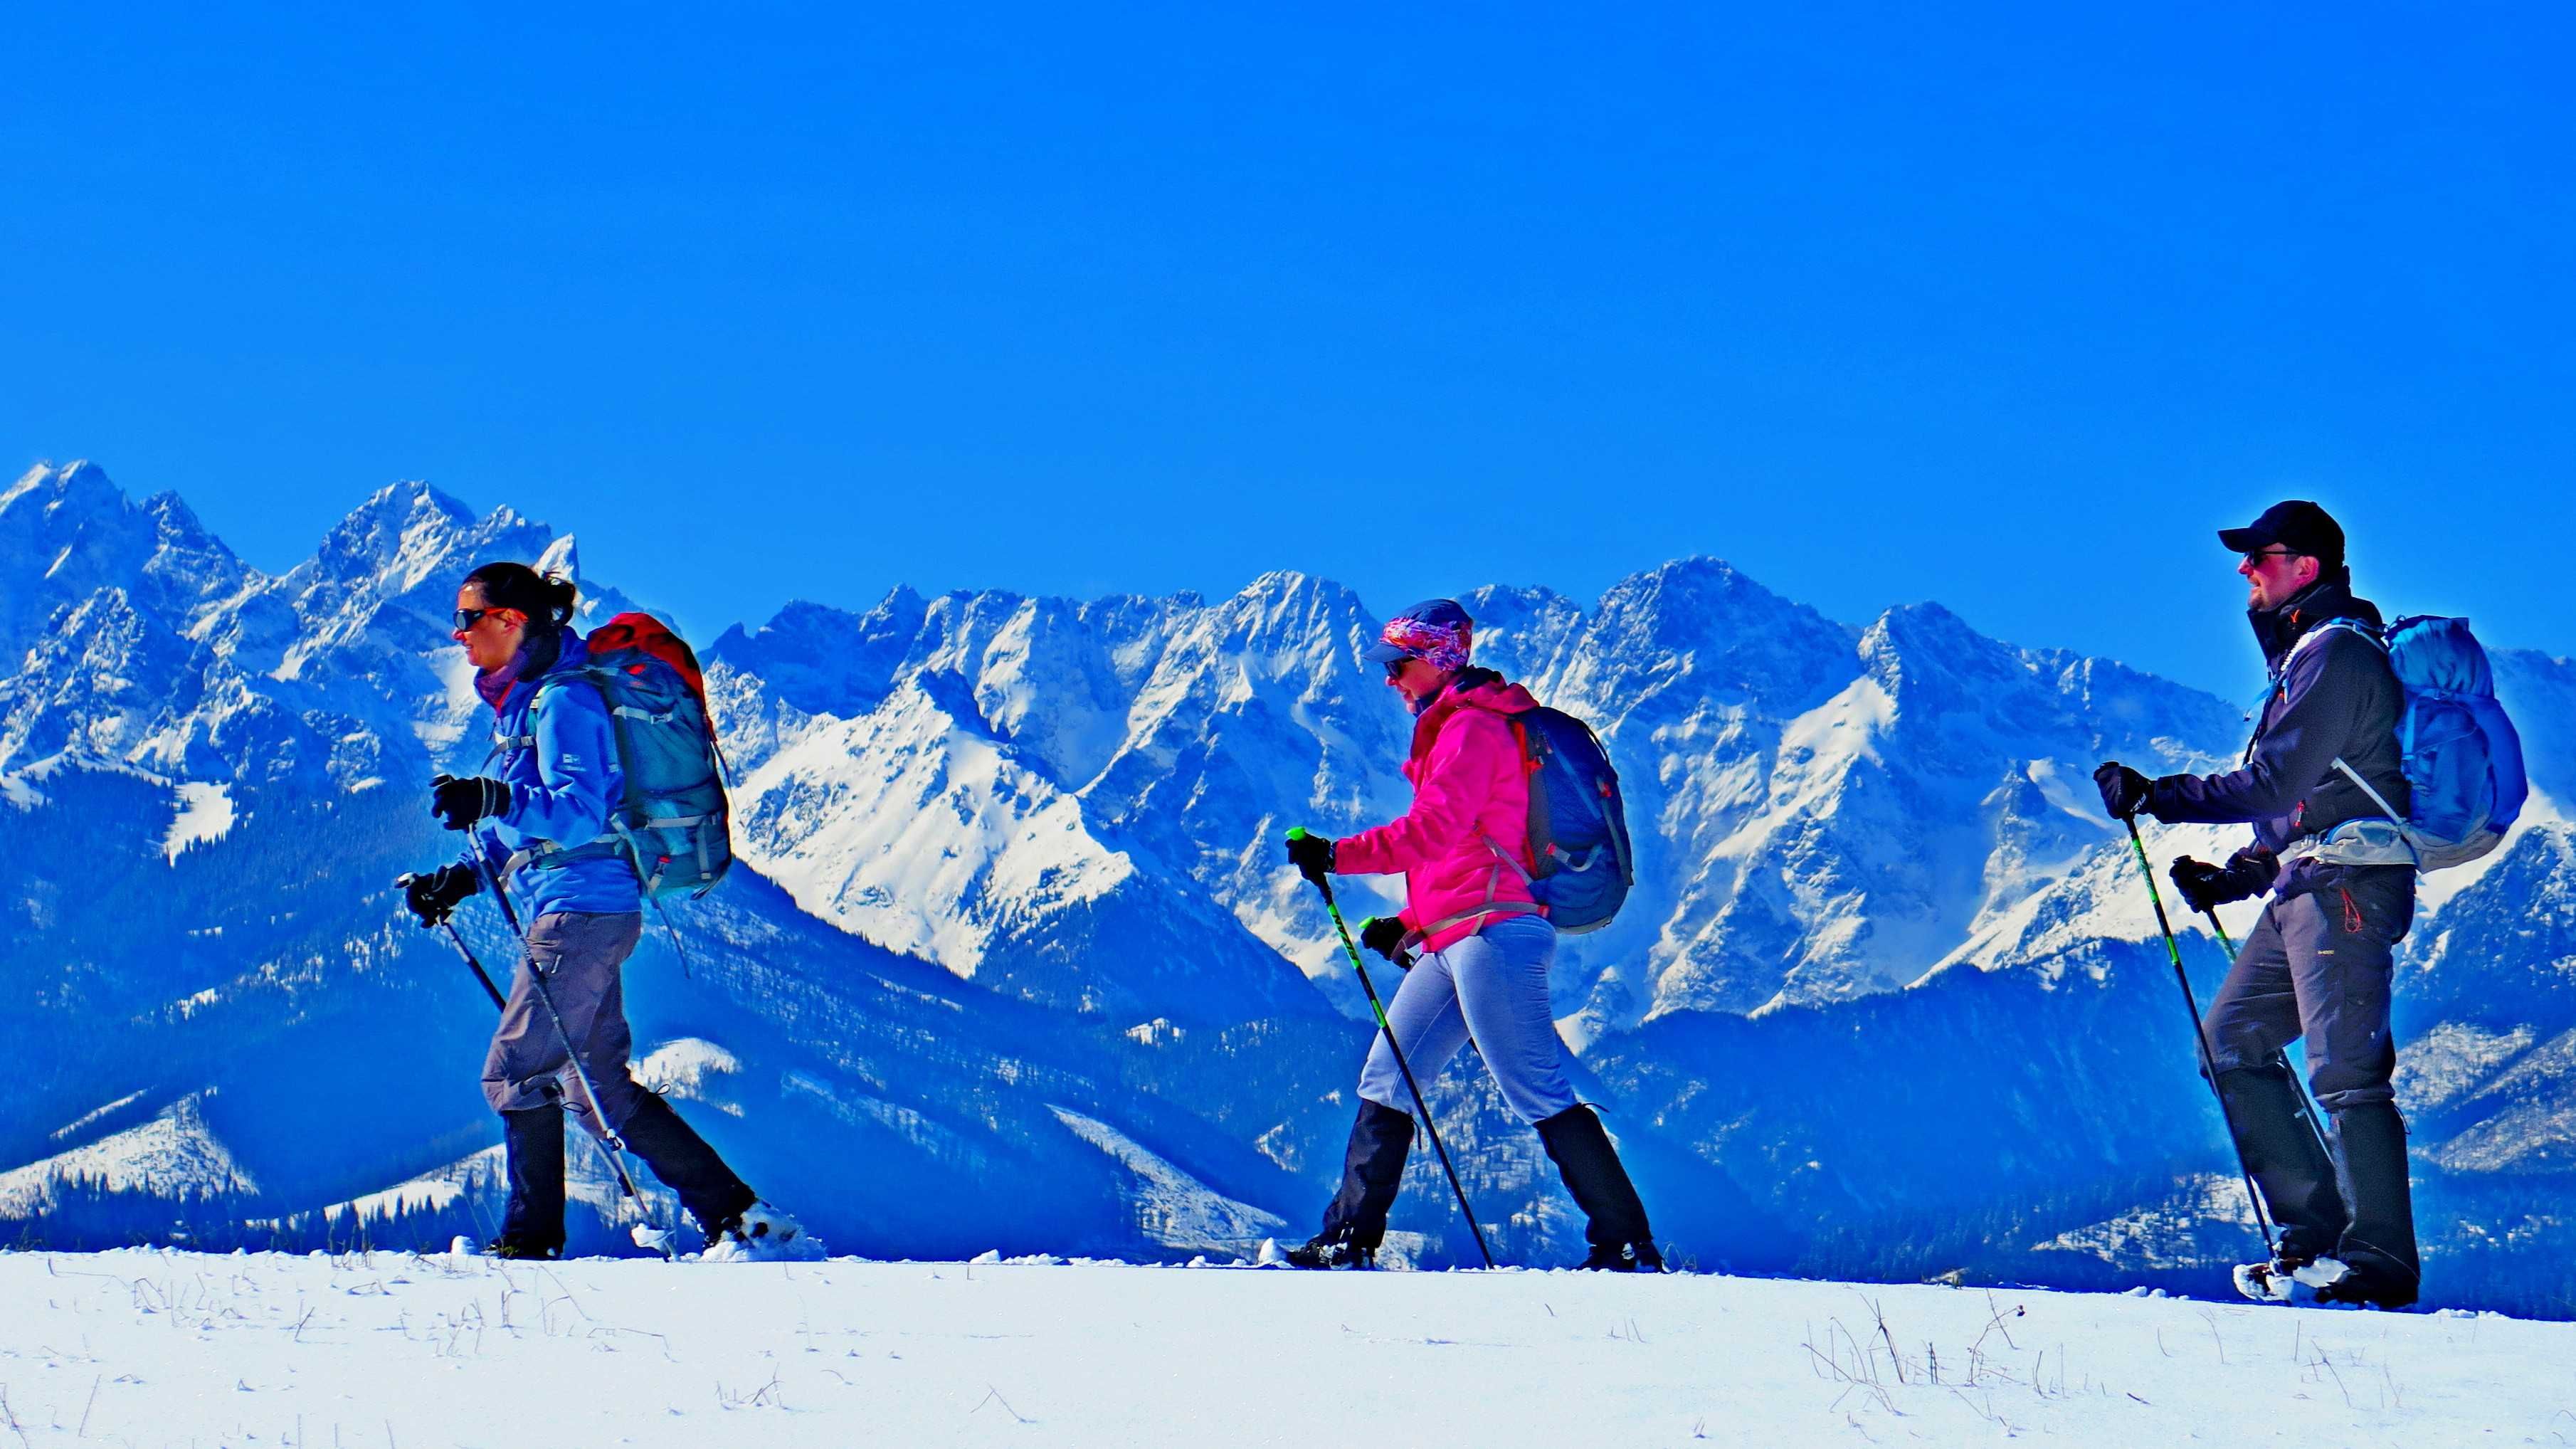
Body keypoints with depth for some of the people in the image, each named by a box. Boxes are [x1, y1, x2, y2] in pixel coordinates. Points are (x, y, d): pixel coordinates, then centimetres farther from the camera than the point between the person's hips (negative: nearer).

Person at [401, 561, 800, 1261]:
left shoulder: (562, 701, -12)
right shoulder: (525, 701, 18)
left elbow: (578, 812, -24)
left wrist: (493, 800, -38)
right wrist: (460, 878, 19)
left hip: (583, 909, -10)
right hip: (576, 913, 10)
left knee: (515, 1072, -7)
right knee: (598, 1088, 9)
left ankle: (531, 1240, -1)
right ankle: (737, 1216, 10)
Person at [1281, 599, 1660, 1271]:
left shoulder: (1473, 725, -6)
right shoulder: (1458, 729, 25)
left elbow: (1435, 829, -19)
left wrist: (1337, 856, -17)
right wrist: (1409, 925, 21)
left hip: (1492, 931, -11)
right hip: (1454, 941, 11)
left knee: (1537, 1092, -12)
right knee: (1385, 1082, 10)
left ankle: (1627, 1244, -12)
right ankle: (1349, 1240, 13)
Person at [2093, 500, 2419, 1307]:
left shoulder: (2337, 652, -10)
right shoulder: (2305, 655, 22)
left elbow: (2275, 784, -19)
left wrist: (2157, 798, -16)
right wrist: (2236, 877, 17)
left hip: (2347, 885, -11)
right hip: (2304, 886, 11)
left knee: (2344, 1069, -12)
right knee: (2234, 1042, 9)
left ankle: (2380, 1260, -10)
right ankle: (2316, 1232, 7)